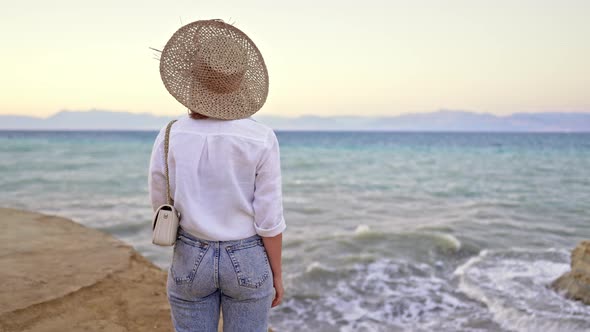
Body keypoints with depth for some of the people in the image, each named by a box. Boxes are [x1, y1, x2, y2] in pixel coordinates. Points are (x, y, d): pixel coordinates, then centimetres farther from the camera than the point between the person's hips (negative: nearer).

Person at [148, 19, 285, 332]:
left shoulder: (169, 138, -11)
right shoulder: (261, 139, -15)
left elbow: (162, 204, 2)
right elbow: (269, 218, -12)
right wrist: (277, 274, 1)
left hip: (191, 260, 1)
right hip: (246, 262, -1)